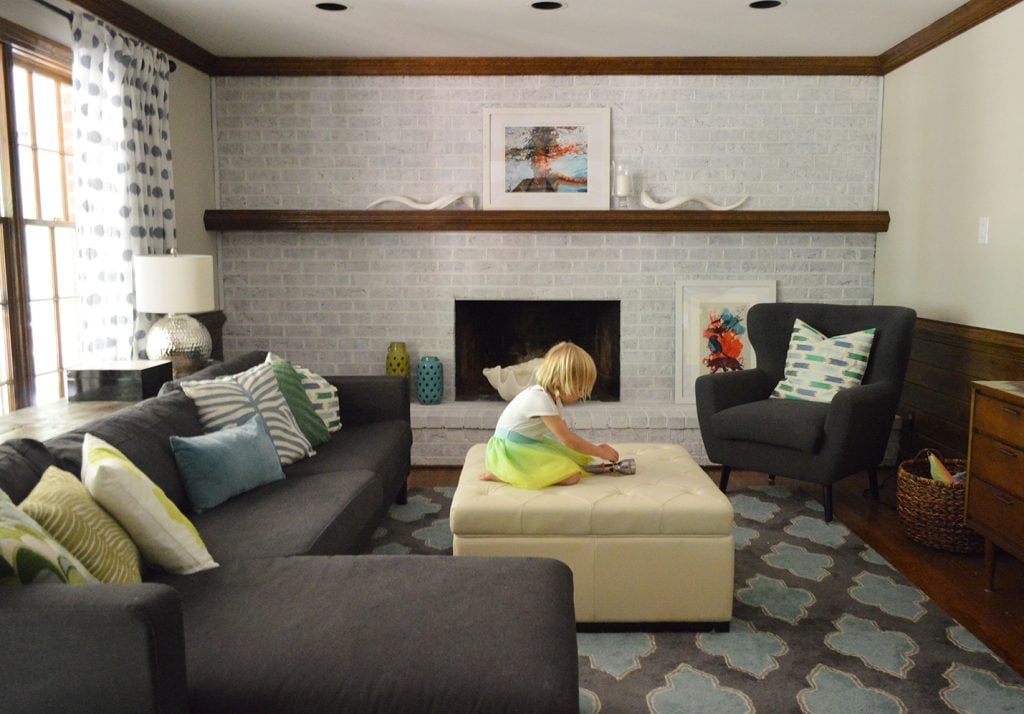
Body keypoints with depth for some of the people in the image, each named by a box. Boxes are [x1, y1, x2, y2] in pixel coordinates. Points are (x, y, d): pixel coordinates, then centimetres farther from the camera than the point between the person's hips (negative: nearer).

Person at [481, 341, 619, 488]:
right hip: (511, 451, -10)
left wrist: (596, 448, 7)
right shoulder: (540, 399, -23)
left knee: (579, 459, 4)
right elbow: (568, 440, -20)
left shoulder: (552, 397, 6)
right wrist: (600, 451, -9)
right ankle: (500, 474, -15)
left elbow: (566, 434, 14)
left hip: (529, 445, 10)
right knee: (572, 476, -18)